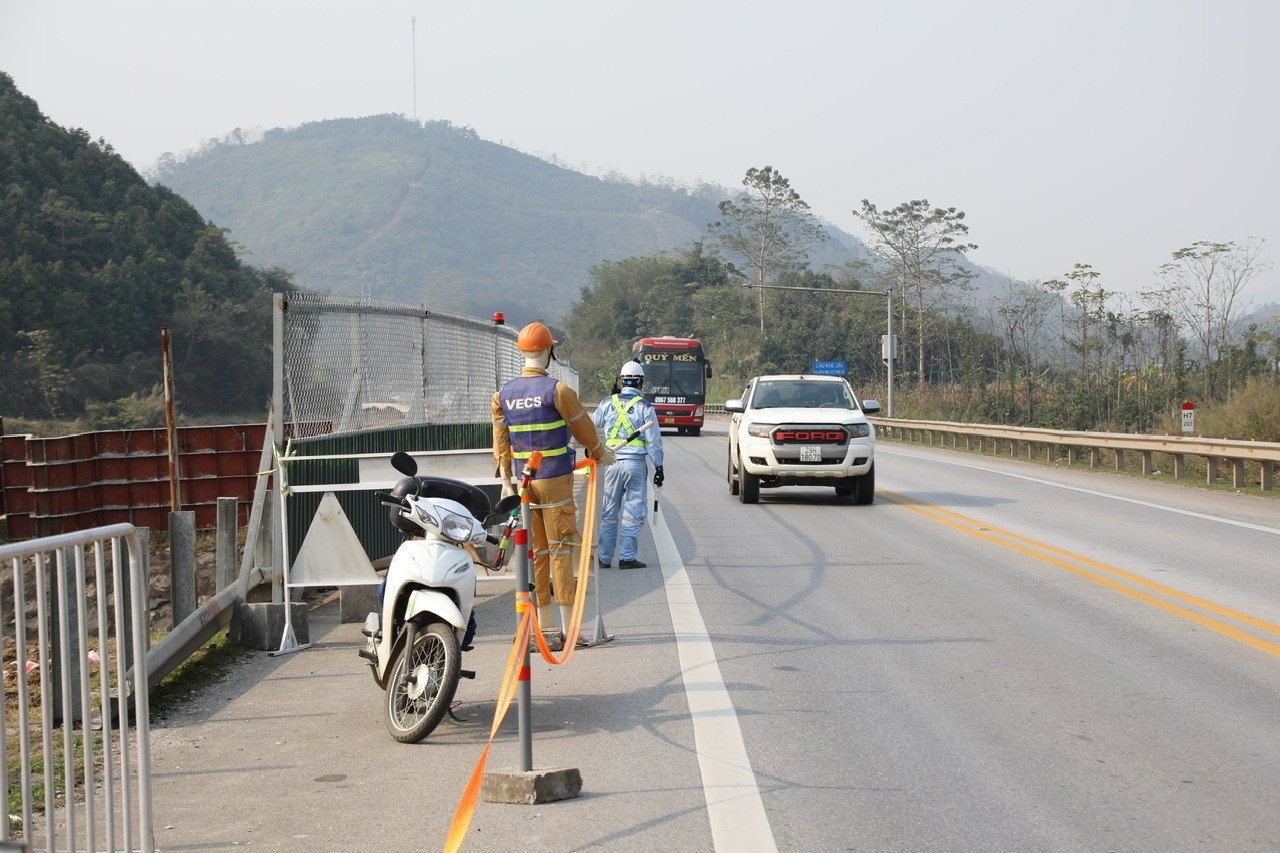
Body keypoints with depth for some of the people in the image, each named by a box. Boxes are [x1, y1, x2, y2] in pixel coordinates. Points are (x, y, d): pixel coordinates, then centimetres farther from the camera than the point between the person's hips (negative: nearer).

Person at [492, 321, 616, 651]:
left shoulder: (503, 394, 5)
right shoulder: (558, 390, -12)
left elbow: (501, 442, 7)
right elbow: (582, 427, -1)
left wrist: (506, 481, 13)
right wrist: (601, 454, 17)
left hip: (523, 482, 5)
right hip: (555, 480, -5)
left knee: (536, 553, 10)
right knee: (560, 551, -2)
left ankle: (545, 628, 14)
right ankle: (568, 628, -1)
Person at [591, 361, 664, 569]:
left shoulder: (608, 403, 3)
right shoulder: (645, 407, -4)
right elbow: (654, 440, -3)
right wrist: (658, 466, 4)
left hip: (612, 463, 3)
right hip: (636, 463, -3)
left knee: (610, 511, 11)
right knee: (634, 512, 3)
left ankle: (604, 557, 14)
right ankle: (626, 557, 1)